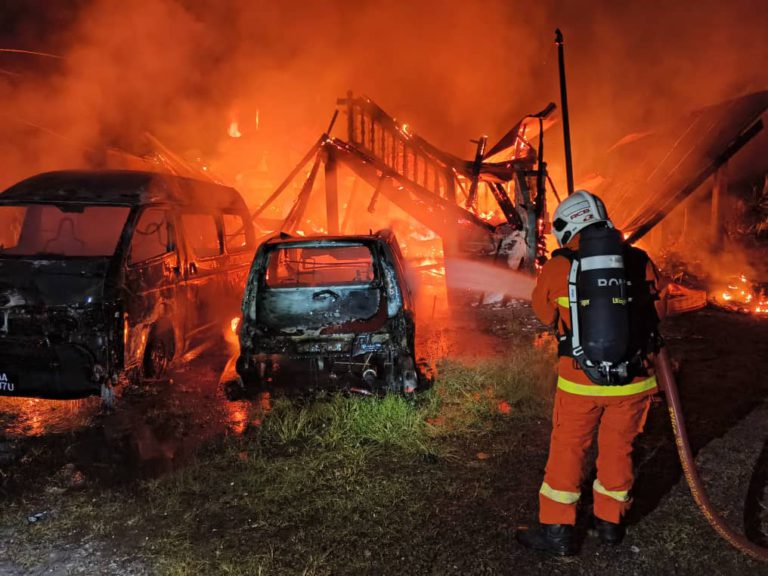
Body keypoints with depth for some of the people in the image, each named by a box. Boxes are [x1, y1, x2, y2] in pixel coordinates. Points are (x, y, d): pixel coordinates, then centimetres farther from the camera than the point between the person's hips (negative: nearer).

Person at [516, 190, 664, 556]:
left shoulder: (557, 268, -7)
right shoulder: (639, 261, -2)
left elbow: (545, 315, 8)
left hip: (581, 381, -2)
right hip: (634, 379, 2)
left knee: (567, 450, 14)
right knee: (617, 448, 20)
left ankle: (557, 531, 21)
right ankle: (610, 522, 35)